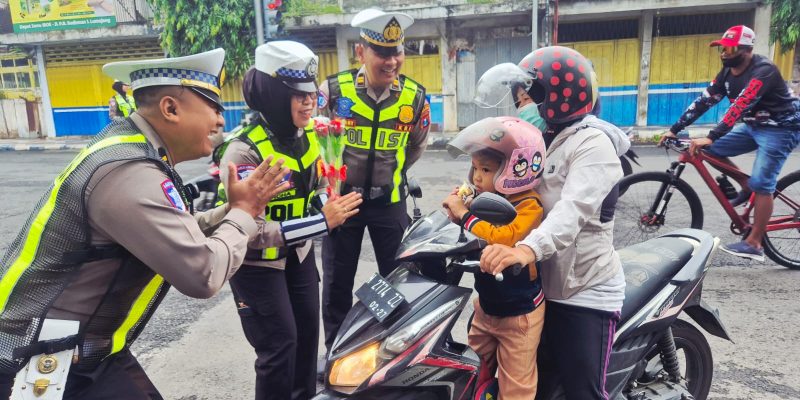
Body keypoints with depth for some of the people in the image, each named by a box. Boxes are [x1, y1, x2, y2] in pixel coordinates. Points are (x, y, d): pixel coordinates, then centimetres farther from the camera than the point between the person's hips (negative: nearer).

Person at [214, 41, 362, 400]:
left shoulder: (307, 134, -4)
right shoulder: (244, 151, -28)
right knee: (279, 346, -2)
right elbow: (248, 231, -33)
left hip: (298, 252, 7)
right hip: (257, 263, -7)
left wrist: (327, 204, -2)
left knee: (308, 331, 18)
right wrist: (321, 222, -35)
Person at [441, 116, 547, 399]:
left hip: (518, 312, -7)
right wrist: (457, 215, -9)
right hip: (486, 305, 7)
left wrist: (465, 215, -30)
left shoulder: (528, 206, -22)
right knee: (475, 371, 23)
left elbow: (502, 239, -39)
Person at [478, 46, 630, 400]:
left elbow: (573, 210, -33)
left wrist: (528, 249, -49)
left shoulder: (592, 143, -16)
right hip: (541, 286, 9)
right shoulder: (541, 139, 13)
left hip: (586, 293, -8)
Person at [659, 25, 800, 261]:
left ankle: (753, 244, -7)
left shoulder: (763, 70, -26)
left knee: (761, 184, -14)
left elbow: (740, 106, -37)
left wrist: (710, 137, -46)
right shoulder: (728, 72, -1)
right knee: (713, 150, -3)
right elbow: (704, 101, -3)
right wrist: (674, 130, -8)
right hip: (754, 125, 8)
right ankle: (747, 187, 14)